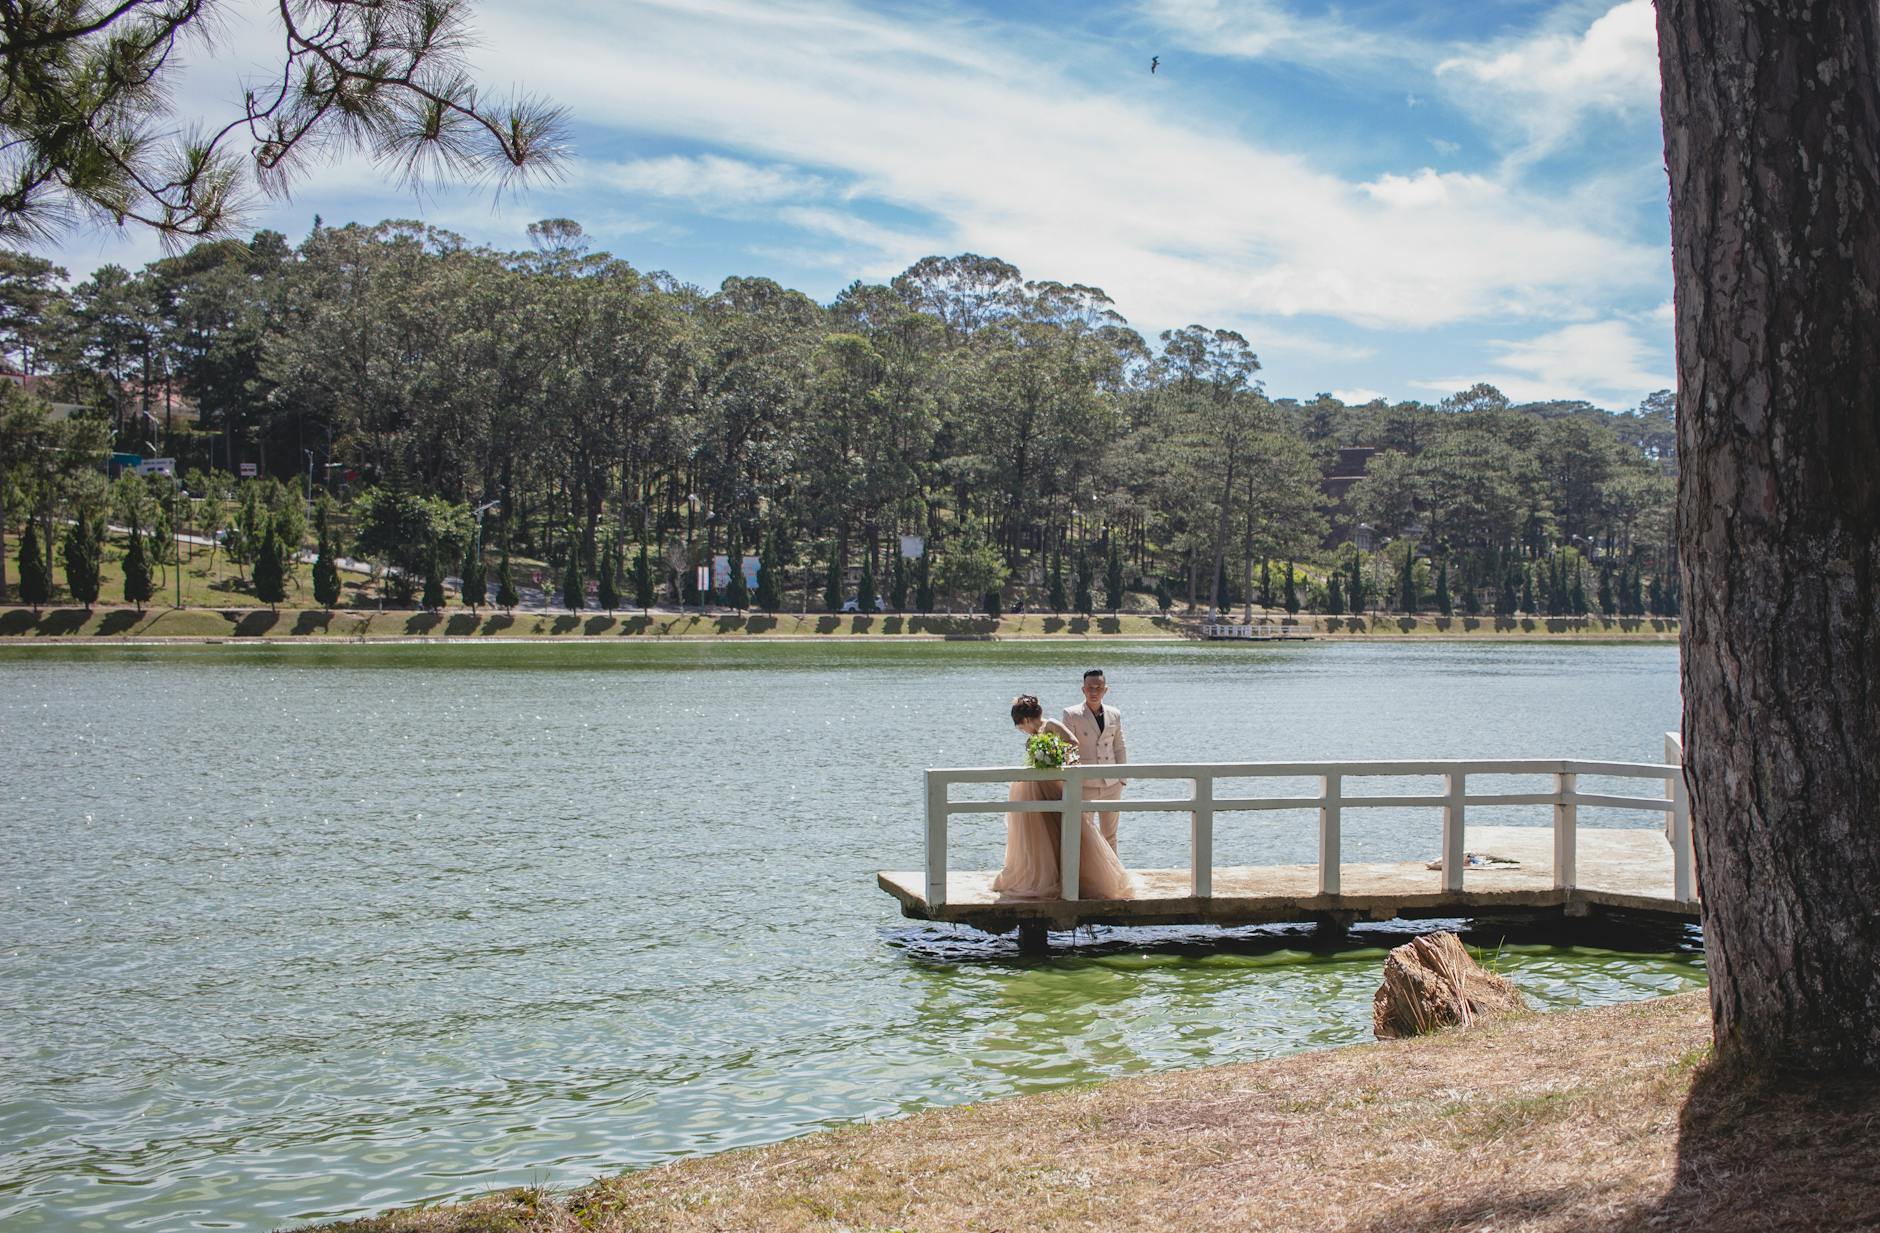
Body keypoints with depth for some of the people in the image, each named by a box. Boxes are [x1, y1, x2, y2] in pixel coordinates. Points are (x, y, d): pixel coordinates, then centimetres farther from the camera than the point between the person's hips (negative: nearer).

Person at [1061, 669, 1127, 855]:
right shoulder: (1072, 714, -4)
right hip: (1084, 785, -4)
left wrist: (1122, 779, 9)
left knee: (1110, 835, 11)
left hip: (1112, 786, 4)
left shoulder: (1115, 715, 8)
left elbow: (1120, 748, 14)